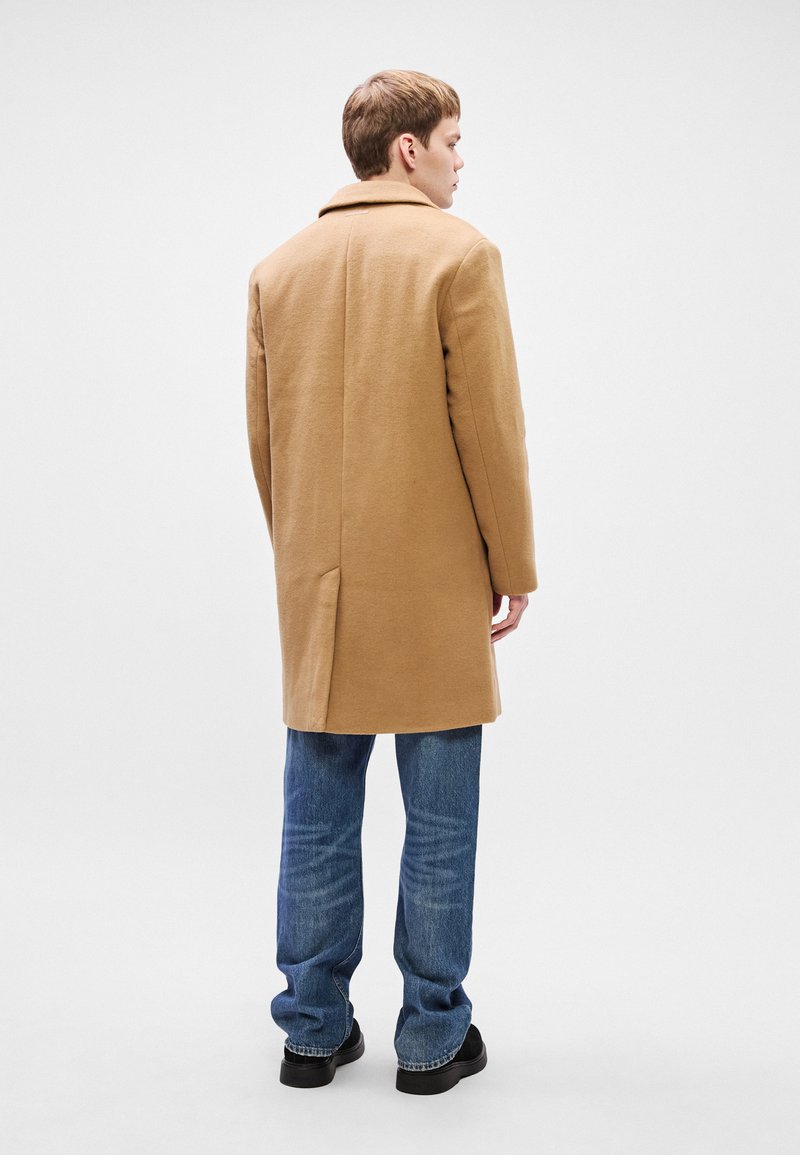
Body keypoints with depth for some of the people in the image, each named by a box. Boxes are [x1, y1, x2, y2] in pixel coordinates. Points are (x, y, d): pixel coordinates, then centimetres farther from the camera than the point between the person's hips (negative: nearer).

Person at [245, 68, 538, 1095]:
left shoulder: (278, 268, 9)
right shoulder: (460, 253, -7)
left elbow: (262, 439, 10)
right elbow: (489, 429, -11)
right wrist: (514, 571, -1)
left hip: (318, 591, 5)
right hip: (434, 588, -5)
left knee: (316, 817, 12)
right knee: (438, 825, 6)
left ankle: (313, 1029, 22)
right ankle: (432, 1037, 17)